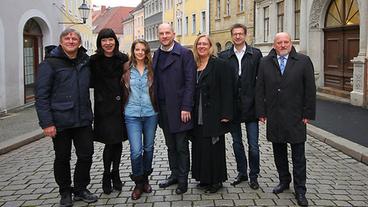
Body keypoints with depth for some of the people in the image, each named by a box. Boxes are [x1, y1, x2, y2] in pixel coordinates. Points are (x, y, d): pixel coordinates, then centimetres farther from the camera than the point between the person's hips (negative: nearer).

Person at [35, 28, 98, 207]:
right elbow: (41, 95, -10)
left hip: (83, 119, 4)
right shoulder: (50, 63, -6)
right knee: (62, 158, 9)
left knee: (86, 155, 8)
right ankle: (65, 192, 27)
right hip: (60, 121, -4)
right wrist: (46, 123, -16)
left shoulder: (86, 61, 8)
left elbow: (92, 82, 28)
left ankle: (80, 189, 27)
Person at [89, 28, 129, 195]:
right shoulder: (94, 61, -3)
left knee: (118, 141, 9)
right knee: (110, 142, -4)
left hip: (120, 106, 2)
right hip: (104, 107, -2)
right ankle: (106, 176, 16)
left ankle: (115, 174, 26)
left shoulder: (123, 59, 1)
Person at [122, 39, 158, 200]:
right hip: (132, 115, -1)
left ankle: (145, 179, 29)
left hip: (150, 114, 2)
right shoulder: (127, 70, 2)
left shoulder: (151, 70, 4)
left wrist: (157, 109, 4)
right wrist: (123, 108, 6)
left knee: (148, 148, 10)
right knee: (136, 151, -9)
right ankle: (138, 183, 10)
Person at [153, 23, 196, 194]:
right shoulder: (157, 54, 11)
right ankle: (174, 174, 29)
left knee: (181, 146, 4)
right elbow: (155, 81, 11)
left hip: (178, 109, -6)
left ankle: (183, 180, 16)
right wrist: (155, 106, 5)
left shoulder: (184, 53, -7)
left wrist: (186, 107, -16)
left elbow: (190, 81, -12)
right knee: (170, 146, 16)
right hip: (163, 109, 6)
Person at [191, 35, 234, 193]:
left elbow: (226, 90, -10)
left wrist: (225, 114, -16)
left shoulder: (219, 64, -5)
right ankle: (204, 178, 23)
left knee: (214, 147, 1)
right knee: (199, 147, 9)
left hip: (213, 114, -5)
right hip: (197, 116, 5)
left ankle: (217, 180, 14)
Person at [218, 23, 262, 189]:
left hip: (250, 105, -2)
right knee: (236, 142, 14)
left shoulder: (256, 54, 0)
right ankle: (242, 172, 30)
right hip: (232, 106, 2)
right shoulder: (224, 56, 4)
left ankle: (253, 175, 19)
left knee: (253, 145, 2)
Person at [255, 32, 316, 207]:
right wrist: (261, 112, 0)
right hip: (274, 117, 2)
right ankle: (284, 181, 30)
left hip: (296, 117, -2)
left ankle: (300, 191, 13)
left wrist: (308, 114, -5)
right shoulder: (265, 63, 6)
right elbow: (260, 89, 5)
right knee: (279, 152, 13)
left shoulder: (303, 61, 0)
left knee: (298, 155, 3)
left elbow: (310, 89, -1)